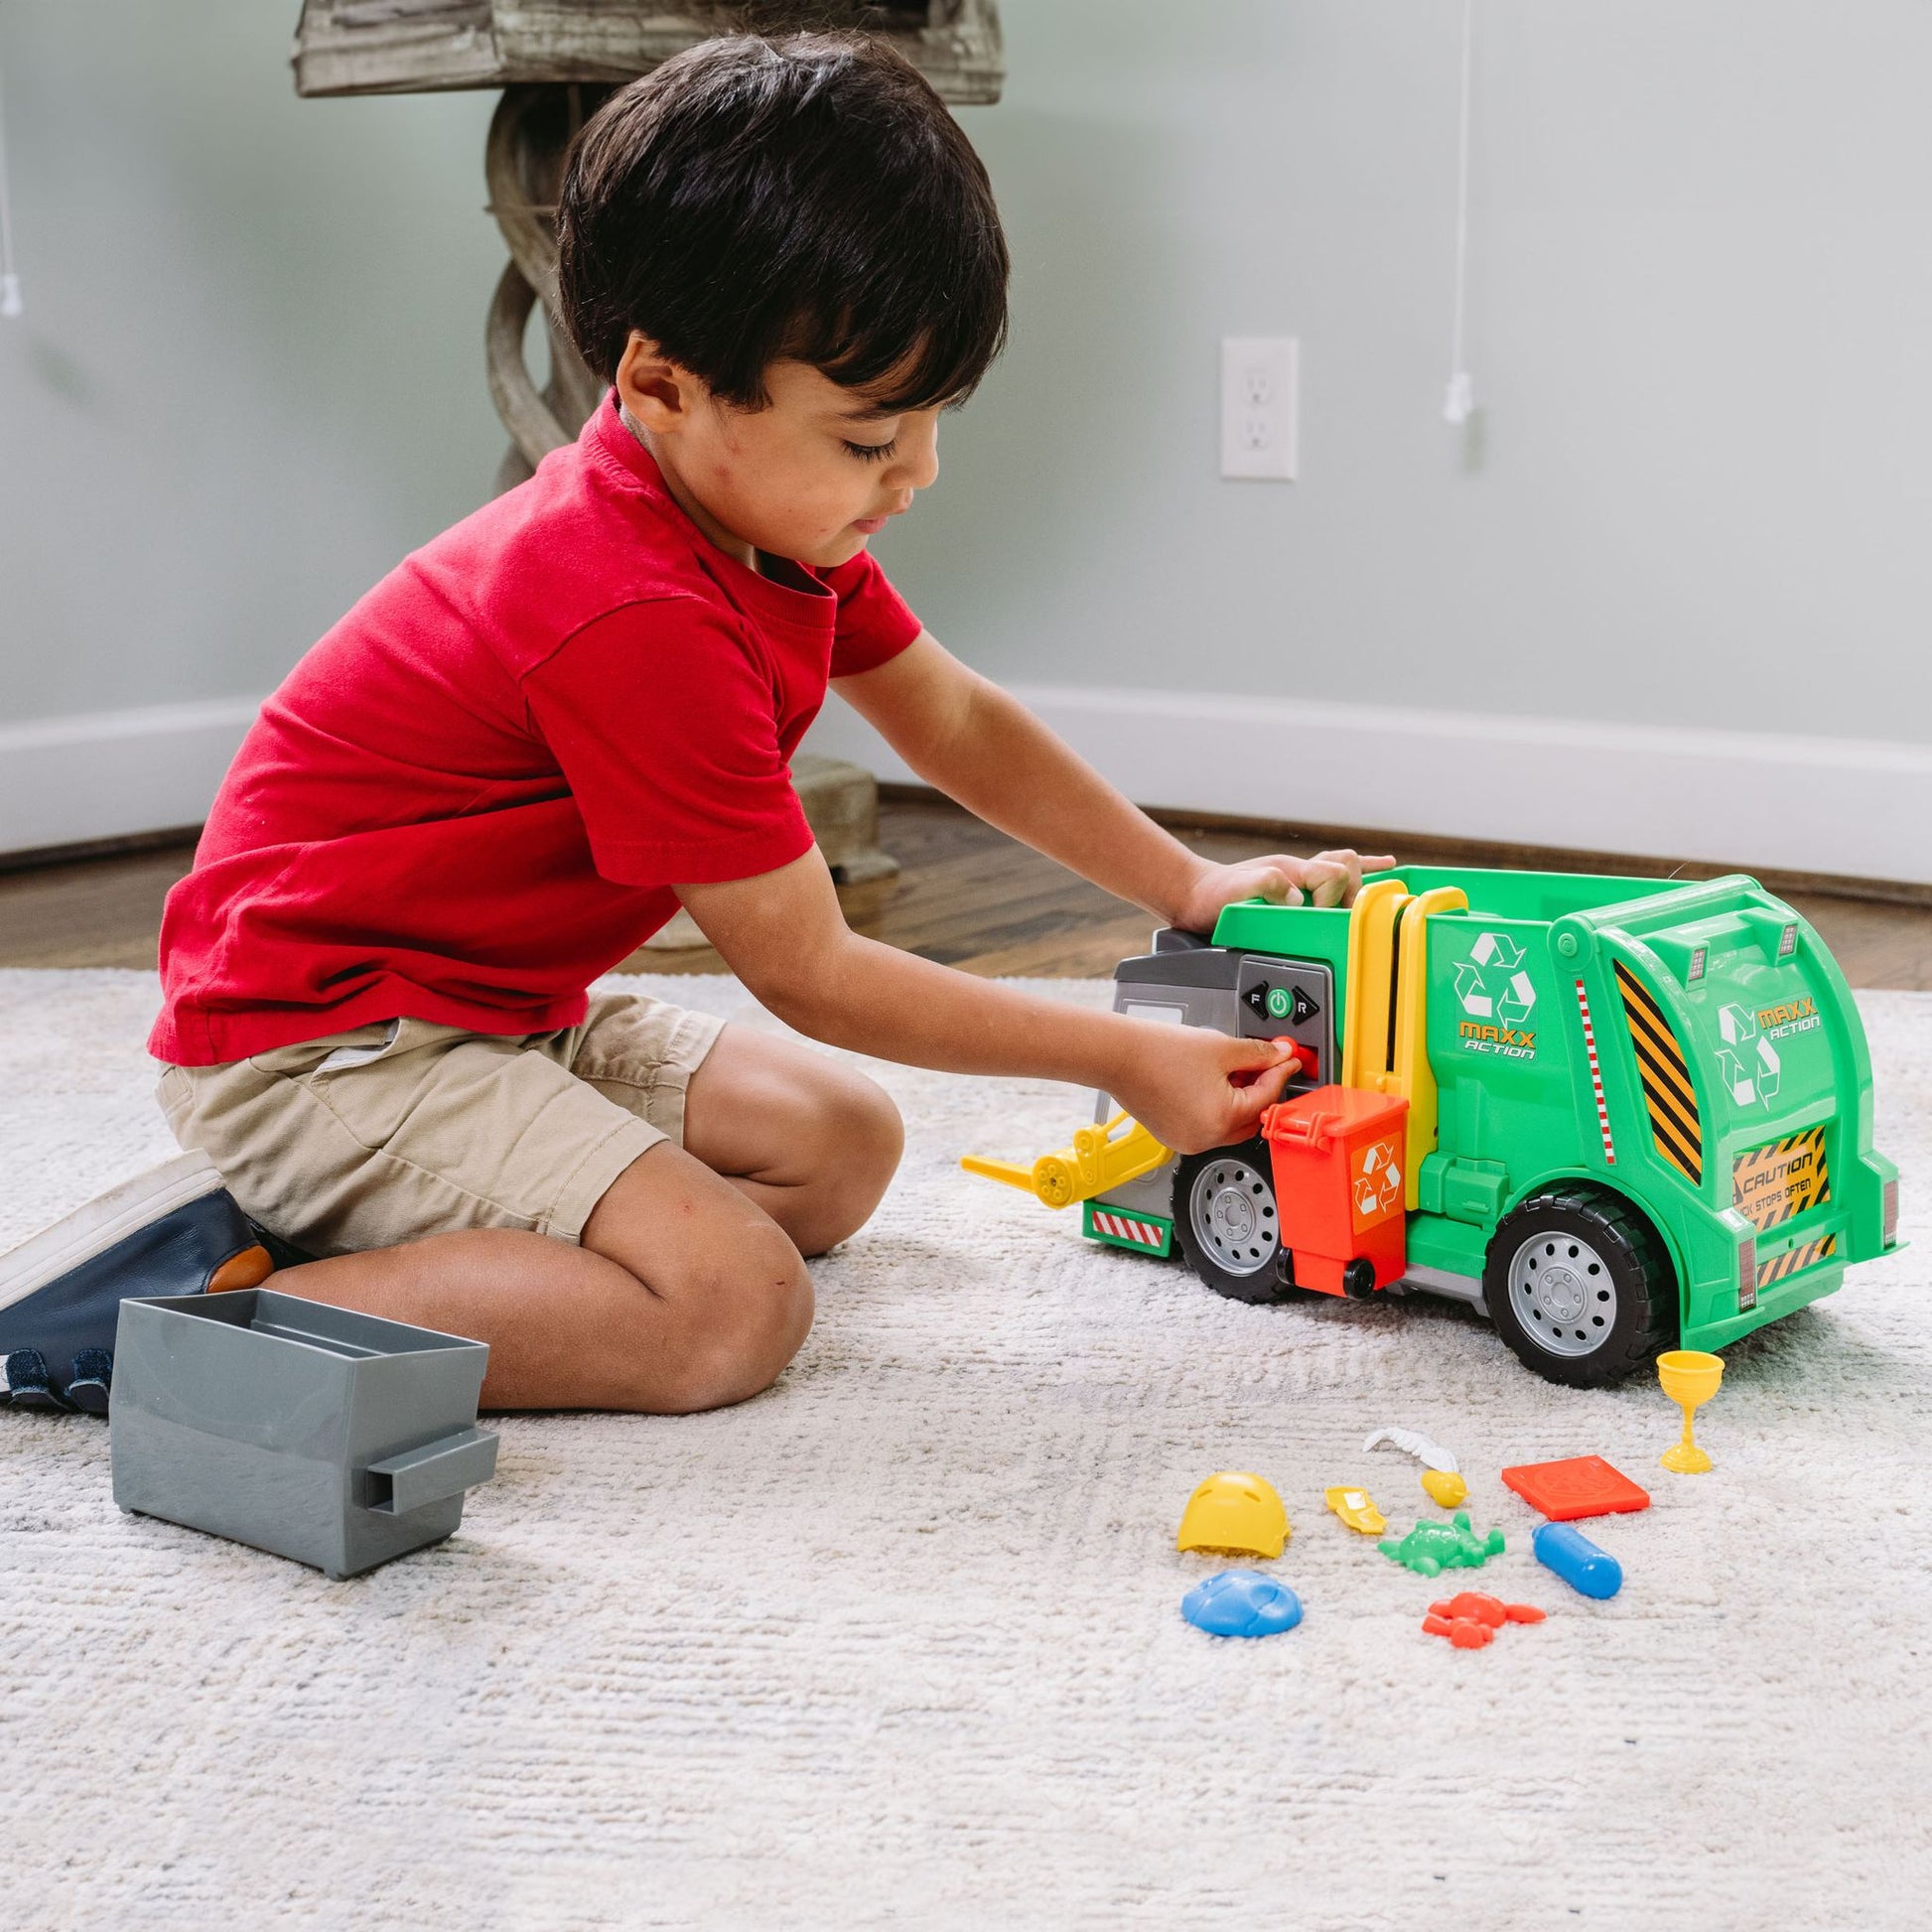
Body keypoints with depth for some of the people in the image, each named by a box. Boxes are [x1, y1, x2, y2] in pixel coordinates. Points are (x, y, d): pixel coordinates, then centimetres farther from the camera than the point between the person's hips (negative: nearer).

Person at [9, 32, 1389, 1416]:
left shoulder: (778, 511, 2)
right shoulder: (640, 625, -29)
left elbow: (954, 721, 17)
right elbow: (809, 974, -21)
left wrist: (1190, 887, 12)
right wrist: (1124, 1058, -16)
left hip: (498, 1007, 11)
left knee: (844, 1152, 9)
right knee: (733, 1304, -24)